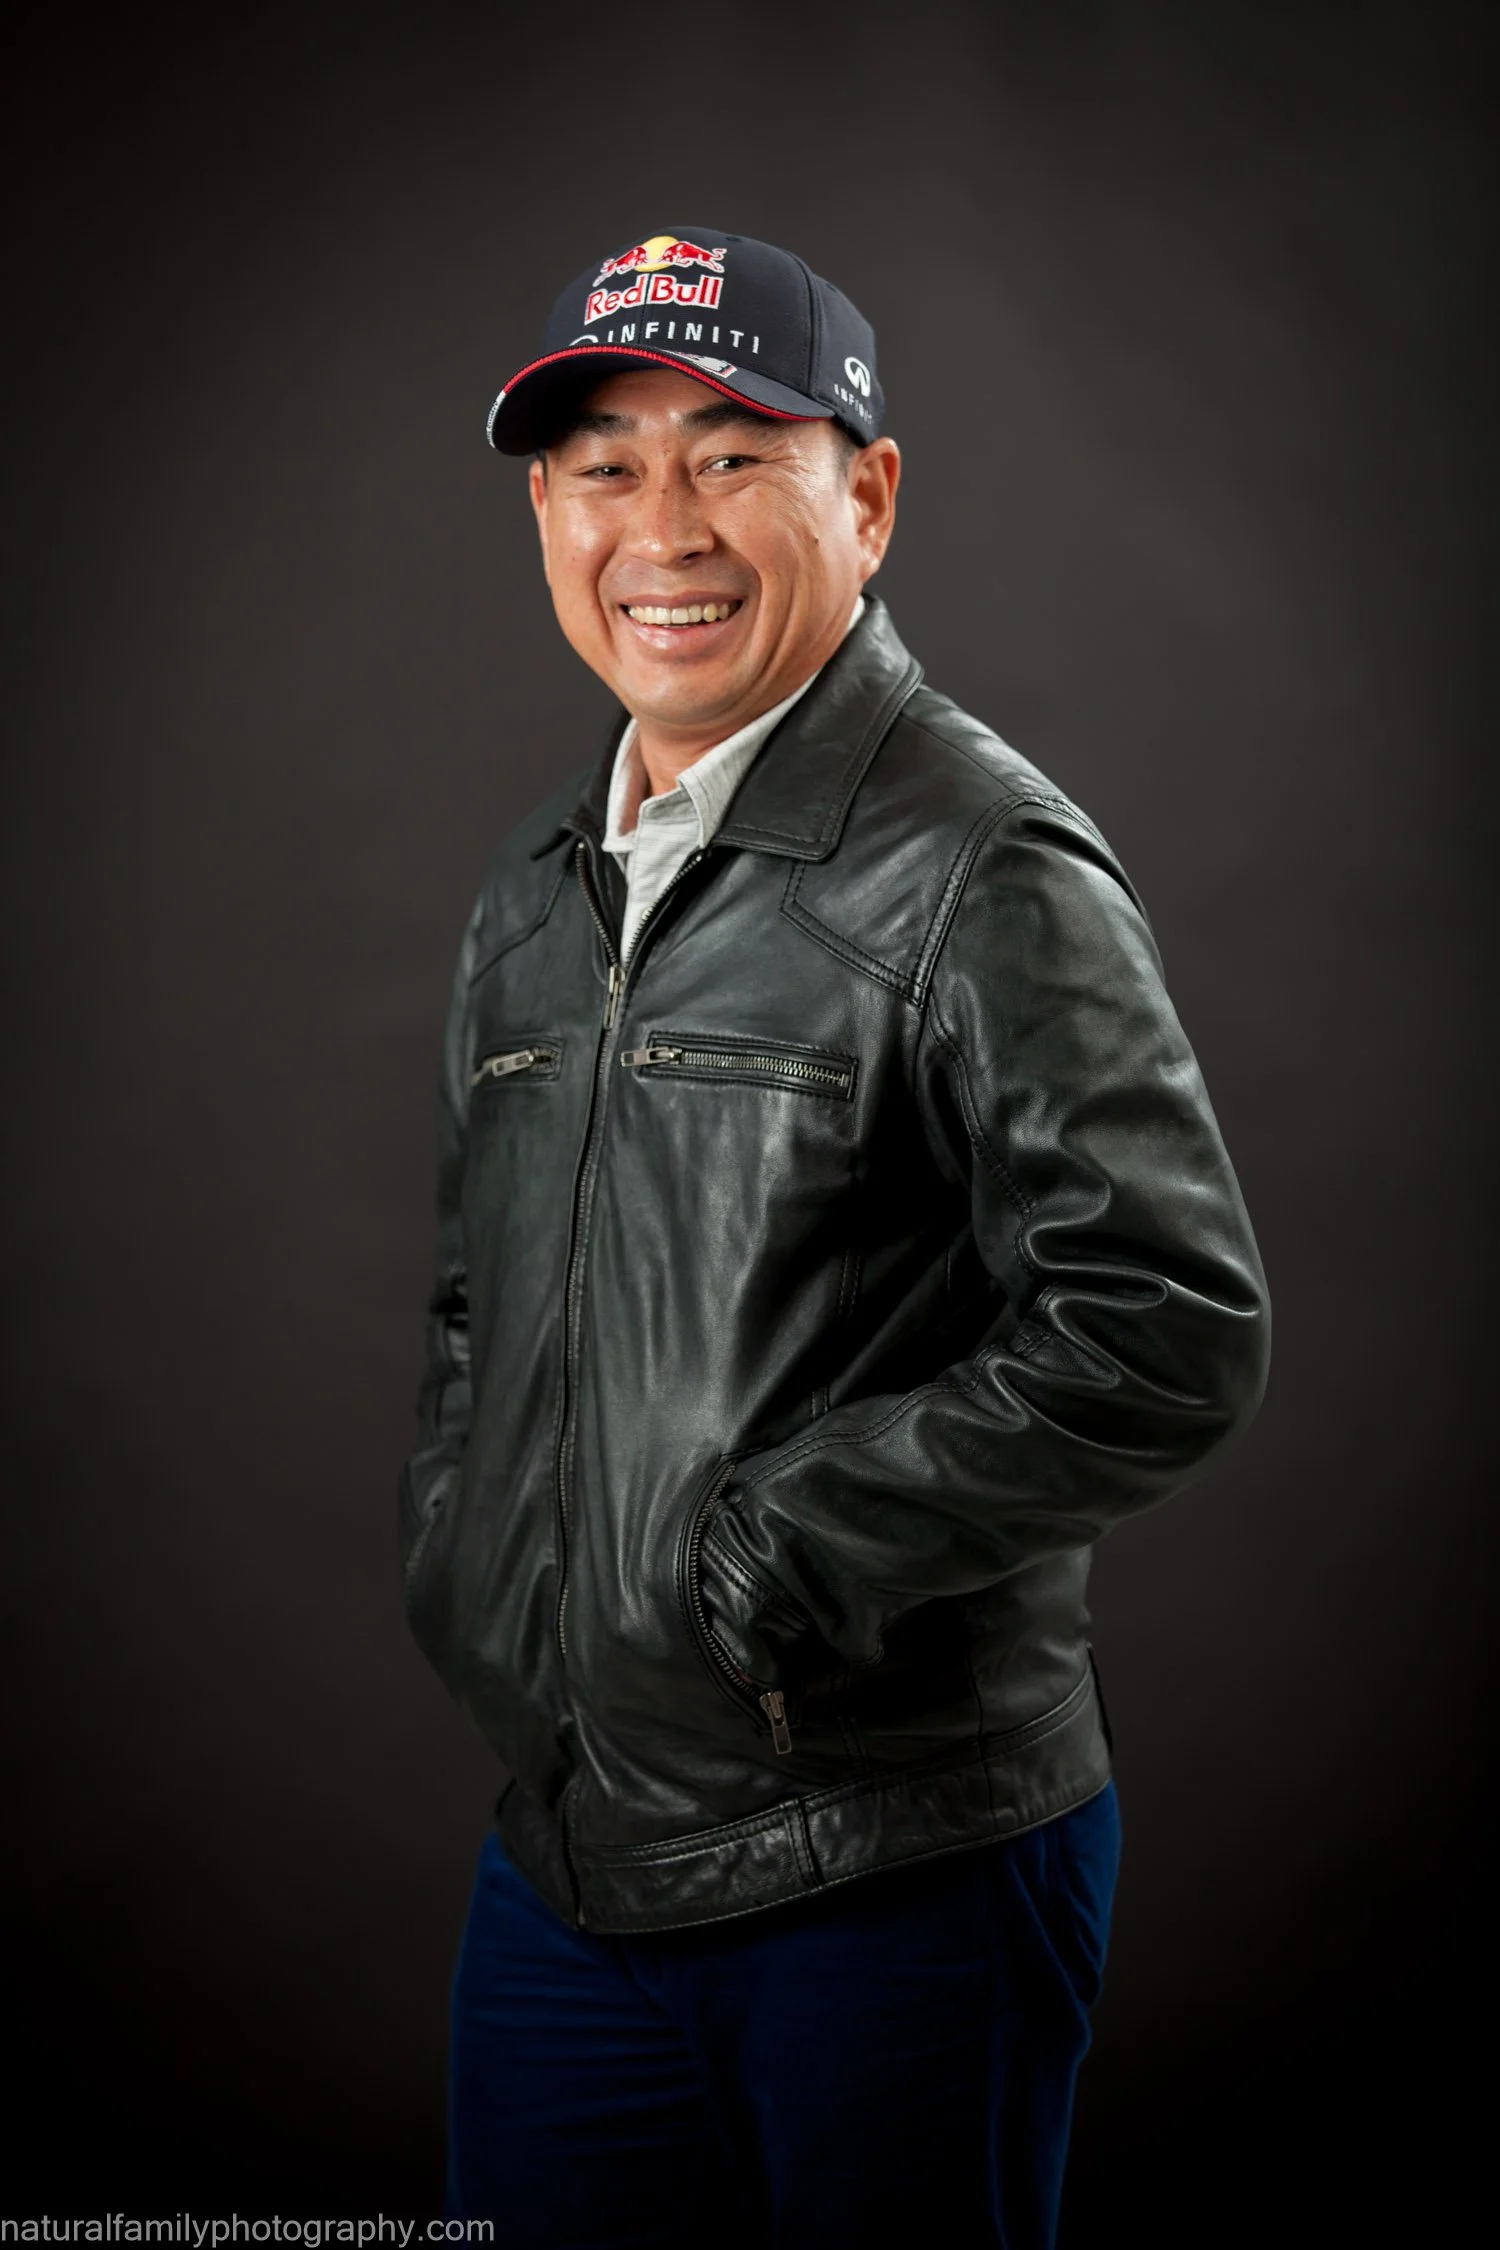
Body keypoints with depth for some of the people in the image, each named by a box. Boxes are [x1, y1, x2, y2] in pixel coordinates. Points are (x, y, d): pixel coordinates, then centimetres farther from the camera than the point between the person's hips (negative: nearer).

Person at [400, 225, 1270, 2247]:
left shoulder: (982, 871, -13)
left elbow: (1171, 1337, -20)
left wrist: (763, 1559, -19)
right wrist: (458, 1575, 7)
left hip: (903, 1874, -6)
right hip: (561, 1853, 7)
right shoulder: (535, 894, 11)